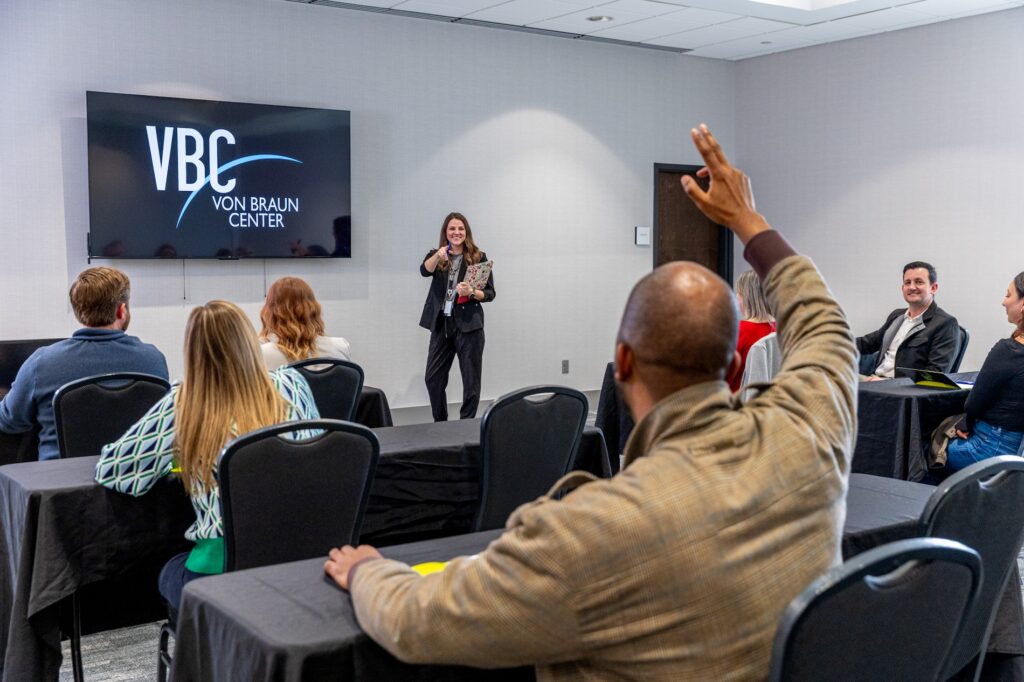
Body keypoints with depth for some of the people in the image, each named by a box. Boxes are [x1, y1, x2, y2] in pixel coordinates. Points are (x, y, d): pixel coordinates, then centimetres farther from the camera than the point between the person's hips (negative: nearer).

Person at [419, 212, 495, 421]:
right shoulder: (436, 255, 7)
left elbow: (490, 293, -1)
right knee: (432, 378, 7)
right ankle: (440, 423, 22)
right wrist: (438, 256, -34)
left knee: (471, 380, 1)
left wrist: (472, 293, -21)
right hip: (441, 325, 3)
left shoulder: (478, 257, 0)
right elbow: (424, 270, -15)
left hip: (468, 325, -3)